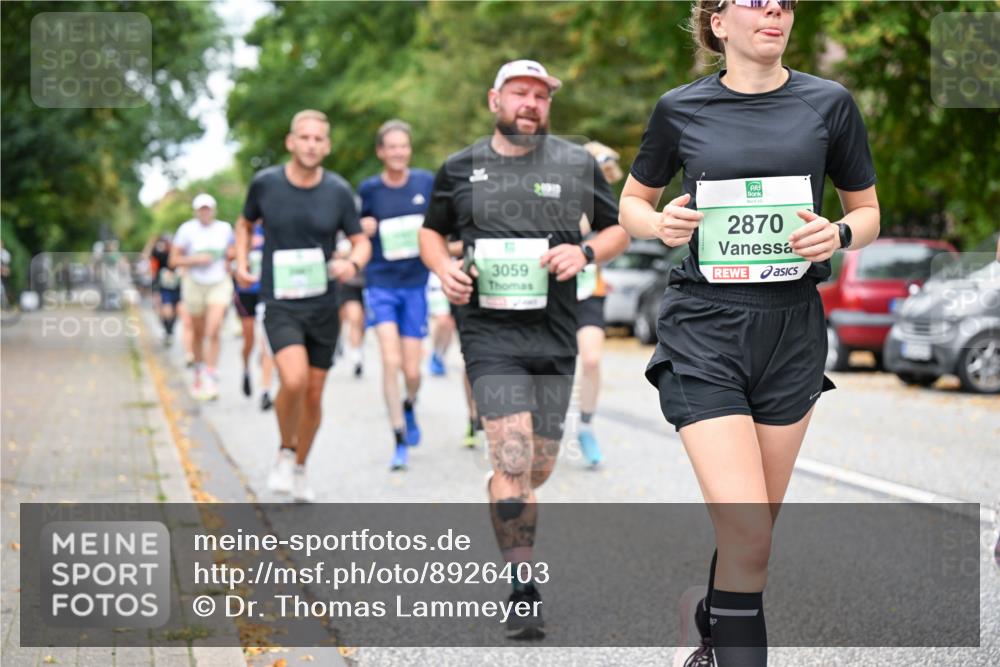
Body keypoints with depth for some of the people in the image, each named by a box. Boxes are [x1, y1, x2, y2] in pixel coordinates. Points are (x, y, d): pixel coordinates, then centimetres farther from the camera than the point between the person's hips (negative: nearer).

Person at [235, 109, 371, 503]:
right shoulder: (265, 183, -4)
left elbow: (361, 241, 5)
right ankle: (285, 452, 4)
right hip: (280, 304, -2)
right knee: (294, 380, -24)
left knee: (313, 396, 8)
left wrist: (352, 263, -17)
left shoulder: (338, 191, -3)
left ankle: (300, 468, 31)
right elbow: (246, 223, 15)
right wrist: (241, 263, 1)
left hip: (323, 306, 2)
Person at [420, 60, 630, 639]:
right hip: (490, 333, -2)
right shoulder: (461, 170, 6)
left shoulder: (578, 165, 7)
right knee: (515, 462, -16)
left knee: (539, 470, 9)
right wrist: (444, 268, -3)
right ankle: (524, 593, -11)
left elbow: (619, 228, 15)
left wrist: (586, 252, -6)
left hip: (555, 335, 3)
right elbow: (432, 232, 19)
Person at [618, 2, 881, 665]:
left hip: (793, 331, 3)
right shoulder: (680, 109, 1)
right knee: (748, 537, -16)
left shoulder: (828, 103, 3)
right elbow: (633, 201, 14)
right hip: (704, 330, -2)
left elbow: (868, 212, 12)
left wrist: (839, 235, -10)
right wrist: (661, 225, -8)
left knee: (755, 529, 12)